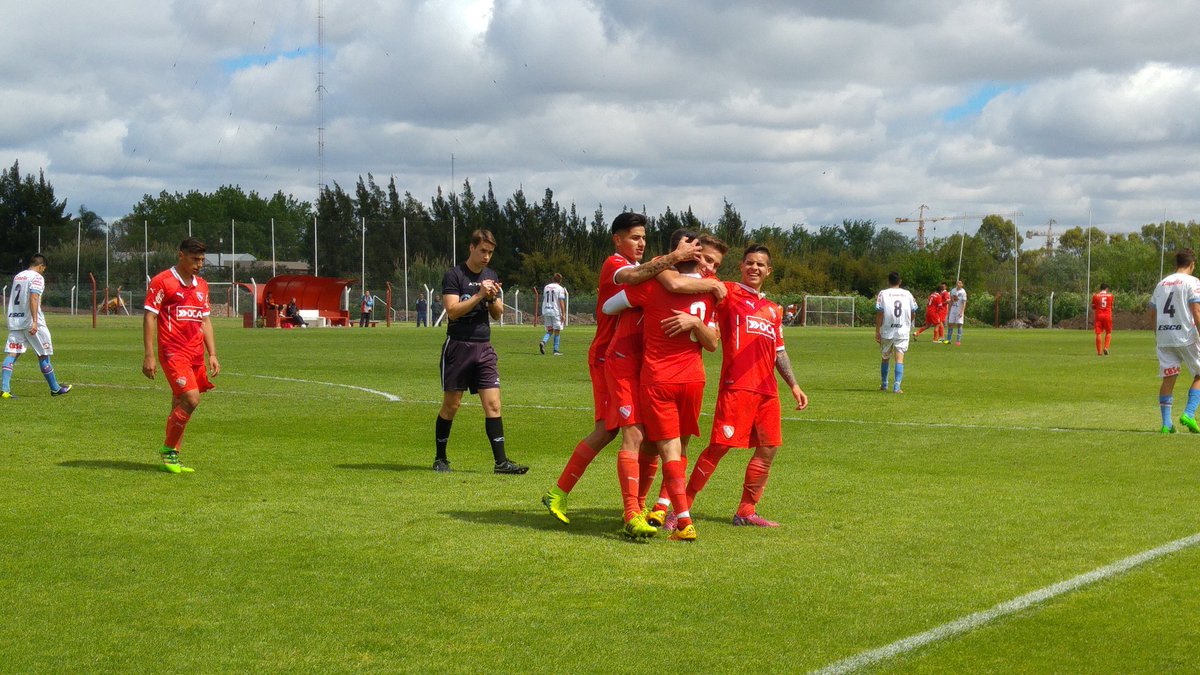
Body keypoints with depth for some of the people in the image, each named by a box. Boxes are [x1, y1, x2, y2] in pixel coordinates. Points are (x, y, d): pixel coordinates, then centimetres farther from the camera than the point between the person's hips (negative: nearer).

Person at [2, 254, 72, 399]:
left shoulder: (17, 276, 17)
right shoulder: (37, 277, -8)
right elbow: (33, 298, -21)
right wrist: (35, 321, -27)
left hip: (14, 320, 7)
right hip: (31, 322, -7)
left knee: (11, 354, -2)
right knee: (43, 354, 6)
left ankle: (4, 389, -17)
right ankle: (55, 388, 17)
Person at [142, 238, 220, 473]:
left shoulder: (201, 285, 17)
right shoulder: (162, 281, -5)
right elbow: (149, 317, -6)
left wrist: (212, 354, 13)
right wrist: (149, 355, -12)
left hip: (196, 354, 7)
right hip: (173, 352, -7)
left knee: (180, 405, 8)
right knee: (191, 399, -18)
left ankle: (172, 458, 14)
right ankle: (168, 450, -2)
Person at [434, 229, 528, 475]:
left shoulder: (491, 276, 13)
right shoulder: (454, 275, -6)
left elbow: (497, 314, 16)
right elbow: (452, 311, -16)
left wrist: (493, 298, -5)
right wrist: (480, 295, -20)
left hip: (484, 348, 5)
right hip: (458, 346, -5)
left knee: (493, 404, -4)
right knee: (451, 405, 2)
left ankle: (500, 461, -6)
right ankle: (440, 458, 16)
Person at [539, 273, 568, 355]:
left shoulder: (546, 287, 12)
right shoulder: (560, 288, -5)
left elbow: (543, 300, 16)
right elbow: (561, 302, -11)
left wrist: (543, 314, 21)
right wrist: (563, 314, -9)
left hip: (546, 311, 5)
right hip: (556, 312, -5)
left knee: (550, 331, 11)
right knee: (557, 331, 5)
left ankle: (543, 342, -16)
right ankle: (556, 350, 5)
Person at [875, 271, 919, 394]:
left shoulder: (883, 294, -3)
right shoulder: (908, 294, 5)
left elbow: (879, 314, -7)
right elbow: (912, 312, 10)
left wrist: (877, 331, -4)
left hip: (887, 331, 0)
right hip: (903, 331, 0)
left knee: (885, 358, 16)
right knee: (899, 358, -4)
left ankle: (884, 385, 26)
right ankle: (897, 386, -17)